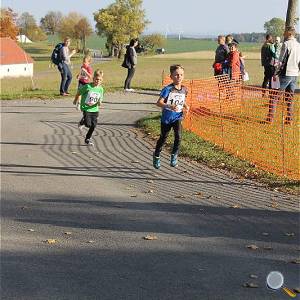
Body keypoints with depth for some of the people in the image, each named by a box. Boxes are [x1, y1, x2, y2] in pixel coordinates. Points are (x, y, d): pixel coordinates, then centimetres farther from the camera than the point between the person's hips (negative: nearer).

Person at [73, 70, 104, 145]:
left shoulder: (101, 89, 1)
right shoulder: (87, 86, -14)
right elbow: (79, 93, -1)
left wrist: (99, 103, -12)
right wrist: (76, 100, 13)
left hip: (94, 109, 5)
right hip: (85, 108, -5)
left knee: (93, 125, 3)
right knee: (88, 124, -16)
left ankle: (87, 139, 25)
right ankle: (81, 123, 22)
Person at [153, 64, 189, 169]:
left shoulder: (184, 89, 0)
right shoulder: (168, 89, -17)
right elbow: (159, 103, -23)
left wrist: (186, 106, -1)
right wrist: (169, 106, -37)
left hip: (177, 117, 2)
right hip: (166, 118, -2)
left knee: (178, 136, -18)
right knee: (163, 138, 14)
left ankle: (174, 155, 5)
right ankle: (156, 156, 37)